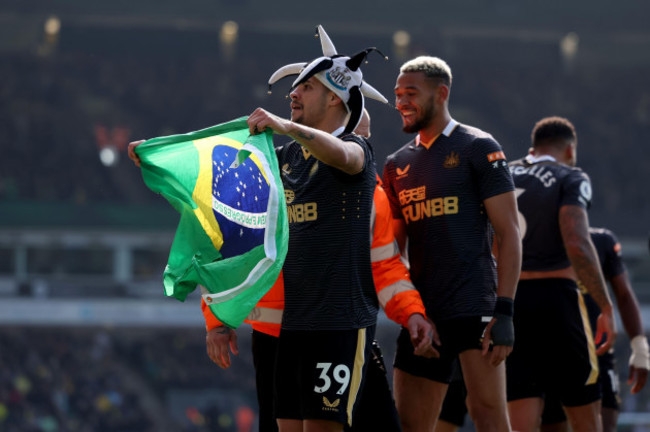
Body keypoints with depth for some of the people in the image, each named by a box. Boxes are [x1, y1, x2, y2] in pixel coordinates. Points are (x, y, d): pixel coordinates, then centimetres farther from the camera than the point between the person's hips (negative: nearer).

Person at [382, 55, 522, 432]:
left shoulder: (478, 149, -1)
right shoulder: (398, 165, 18)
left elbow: (509, 235, -6)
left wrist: (504, 312, -15)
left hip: (474, 305, -7)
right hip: (422, 310, 7)